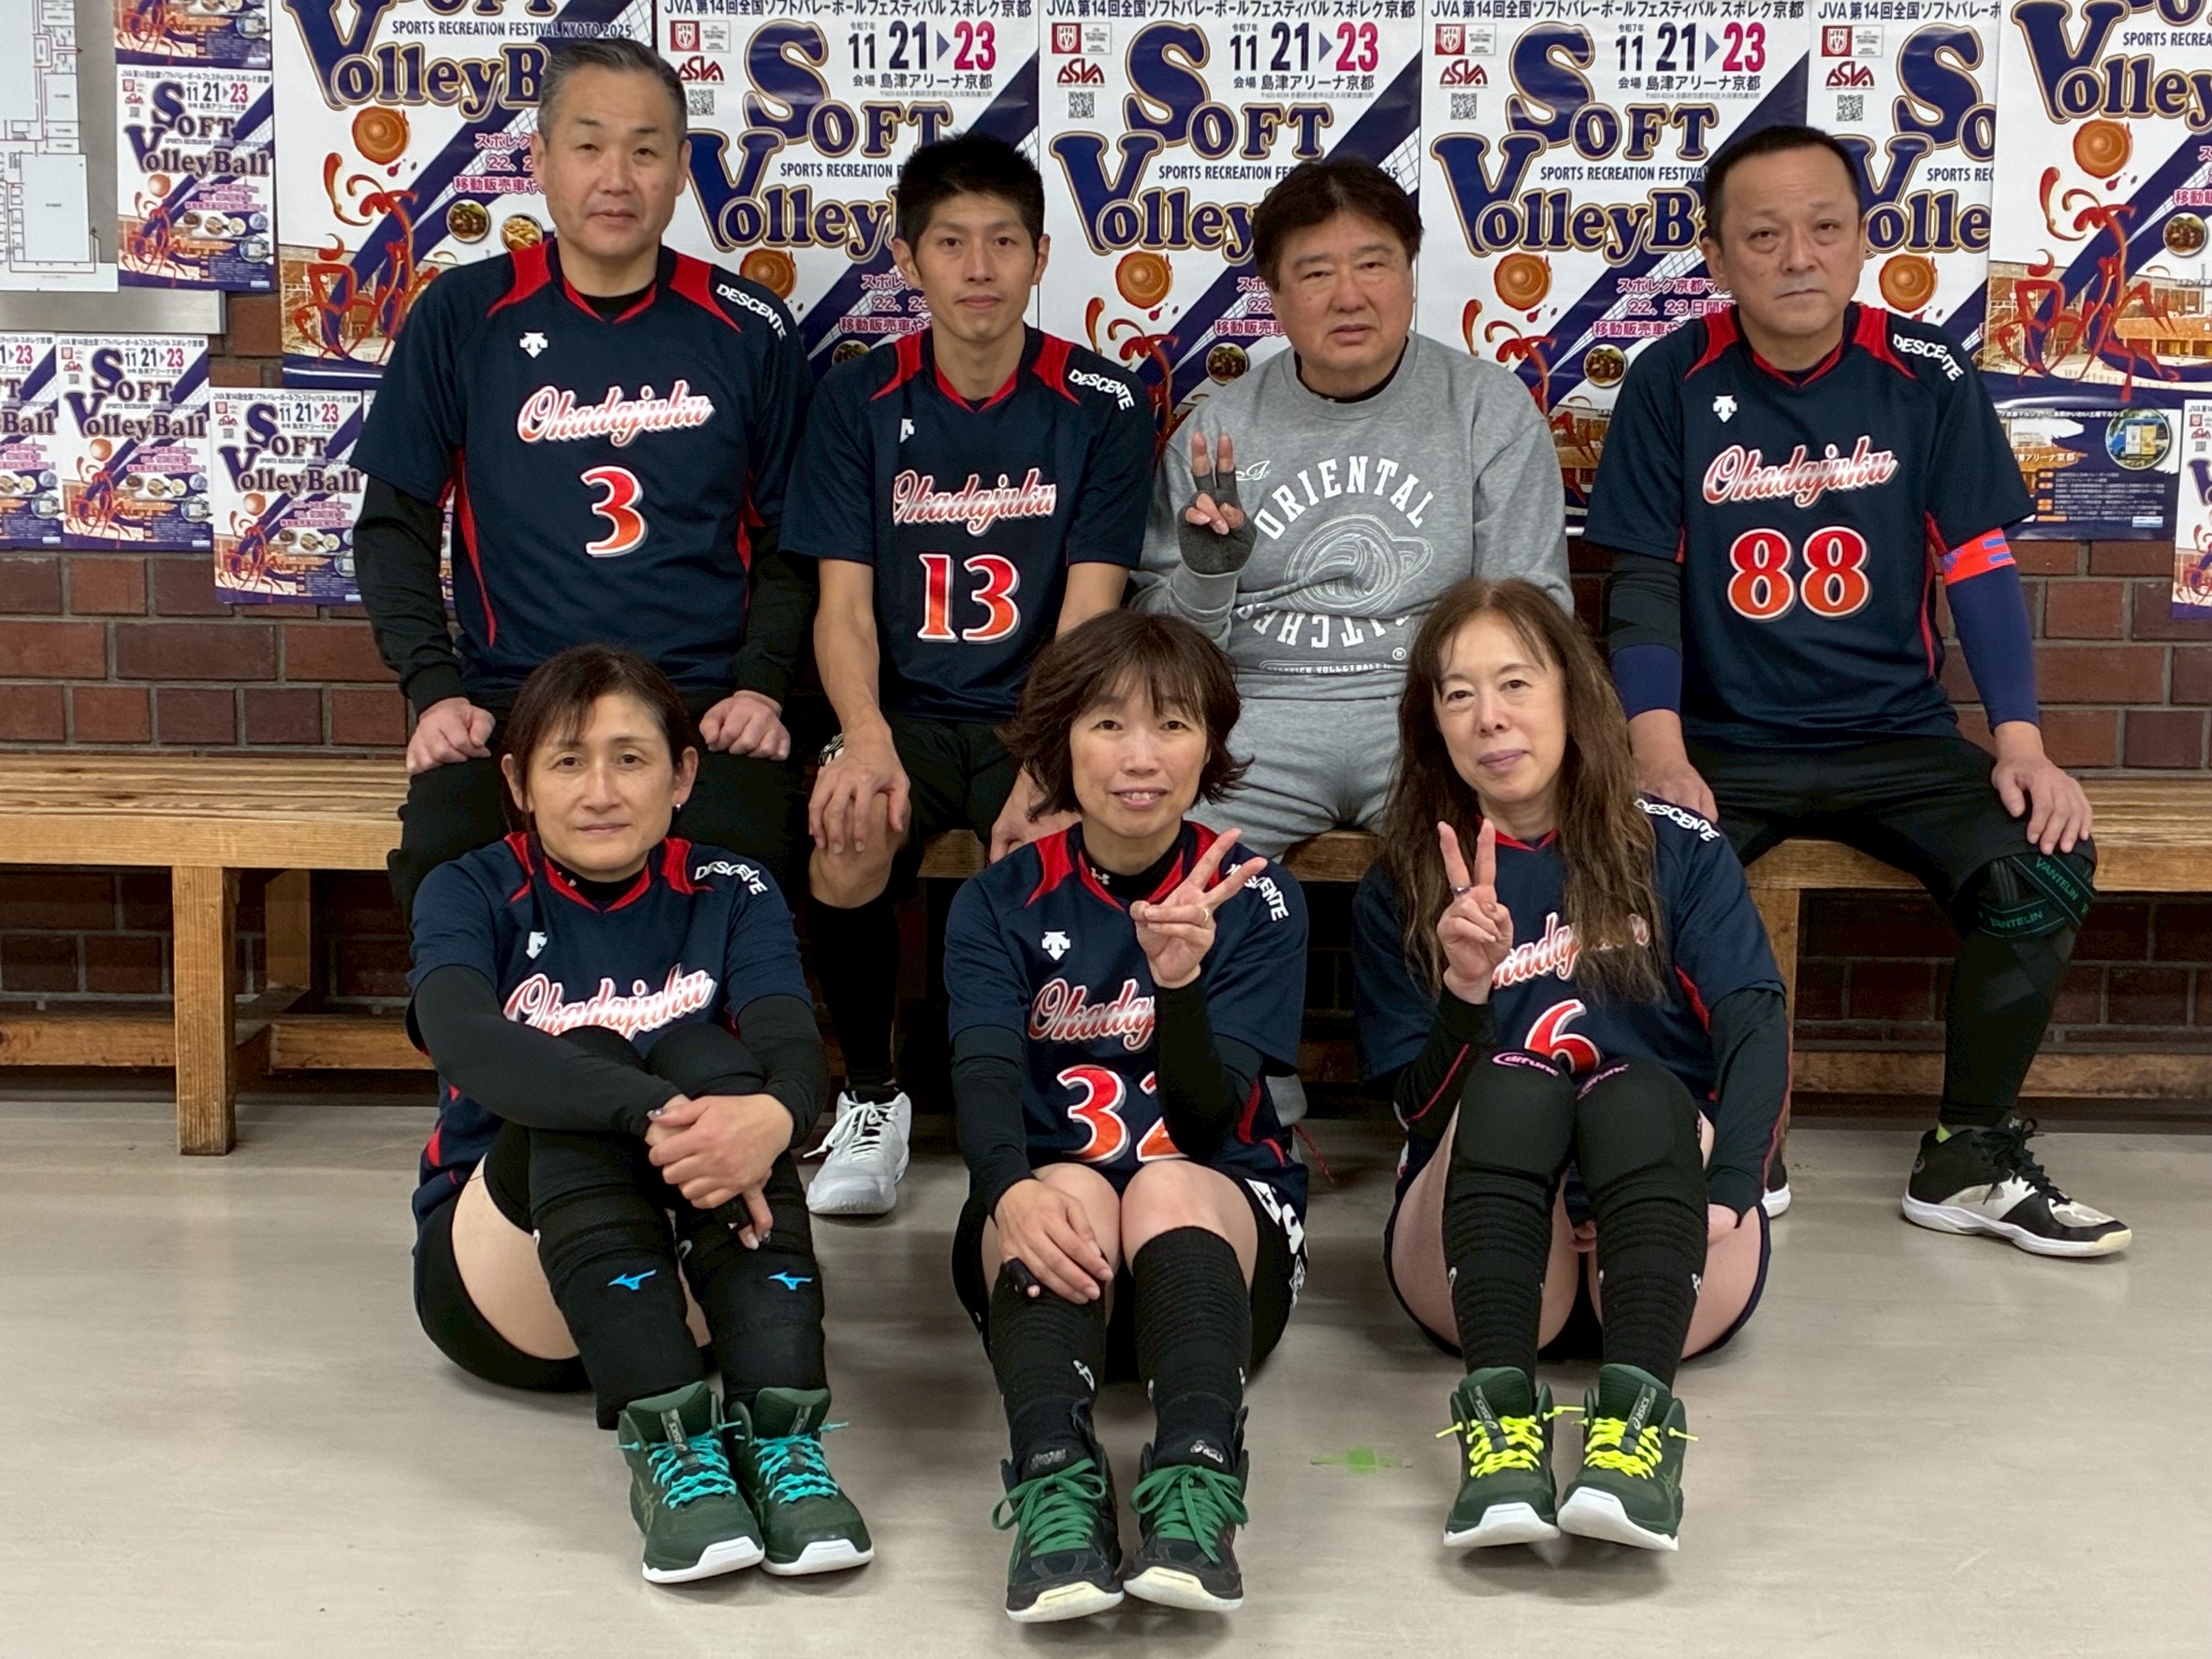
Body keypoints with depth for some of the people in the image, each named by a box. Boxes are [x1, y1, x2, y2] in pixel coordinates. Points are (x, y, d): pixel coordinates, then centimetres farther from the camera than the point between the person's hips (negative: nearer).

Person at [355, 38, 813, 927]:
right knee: (443, 863, -29)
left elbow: (788, 539, 12)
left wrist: (762, 686, -4)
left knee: (736, 860, -31)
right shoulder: (461, 317, 6)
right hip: (509, 699, 0)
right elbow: (394, 523, 9)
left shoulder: (748, 331, 7)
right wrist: (435, 690, -4)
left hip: (704, 700, 0)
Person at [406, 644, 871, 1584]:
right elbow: (463, 1039, -25)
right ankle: (664, 1438, -44)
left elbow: (796, 1052, -17)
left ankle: (779, 1429, -41)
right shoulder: (471, 895, -2)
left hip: (689, 1279, 1)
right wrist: (650, 1112, -42)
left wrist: (773, 1116, -43)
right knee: (586, 1065, -28)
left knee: (705, 1055, -26)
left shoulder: (731, 895, 3)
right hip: (495, 1283, -1)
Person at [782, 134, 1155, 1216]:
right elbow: (844, 605, -2)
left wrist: (1046, 767, -24)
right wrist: (865, 738, -24)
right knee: (848, 839, -31)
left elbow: (1089, 613, -7)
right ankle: (869, 1098, -6)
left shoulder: (1100, 406, 0)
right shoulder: (859, 400, 3)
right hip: (904, 711, 1)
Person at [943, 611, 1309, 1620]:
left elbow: (1207, 1120, -10)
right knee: (1073, 1186, -33)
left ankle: (1196, 1485, -52)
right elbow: (984, 1074, -15)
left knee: (1170, 1188, -34)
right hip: (1043, 1210, 1)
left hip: (1223, 1209, 0)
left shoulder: (1255, 900, 1)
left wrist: (1181, 980, -29)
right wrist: (1011, 1189, -38)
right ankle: (1054, 1483, -50)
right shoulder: (998, 904, 3)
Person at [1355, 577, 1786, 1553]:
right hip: (1484, 1253, 0)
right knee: (1513, 1082, -28)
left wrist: (1723, 1197, -25)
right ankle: (1500, 1414, -46)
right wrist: (1467, 990, -19)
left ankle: (1637, 1418, -48)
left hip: (1664, 1258, 0)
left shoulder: (1676, 851, 6)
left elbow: (1757, 1030, -8)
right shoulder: (1398, 894, 8)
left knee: (1636, 1091, -30)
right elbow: (1420, 1112, 1)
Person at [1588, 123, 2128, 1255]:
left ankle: (1970, 1158, -3)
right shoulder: (1673, 381, -3)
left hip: (1899, 740, 1)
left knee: (2046, 866, -24)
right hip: (1725, 744, -1)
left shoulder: (1925, 375, -1)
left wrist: (2022, 744, -13)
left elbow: (1978, 567, 0)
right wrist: (1659, 756, -18)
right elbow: (1644, 583, -4)